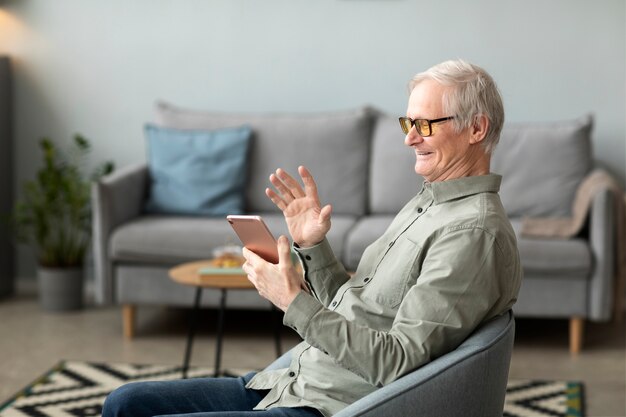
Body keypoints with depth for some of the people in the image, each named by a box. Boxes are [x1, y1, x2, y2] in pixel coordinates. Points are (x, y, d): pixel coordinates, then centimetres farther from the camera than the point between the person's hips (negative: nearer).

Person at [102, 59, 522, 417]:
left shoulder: (473, 233, -17)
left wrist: (295, 303, -21)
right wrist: (313, 245, 2)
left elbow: (397, 363, -23)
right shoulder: (425, 204, 15)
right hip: (291, 383, 10)